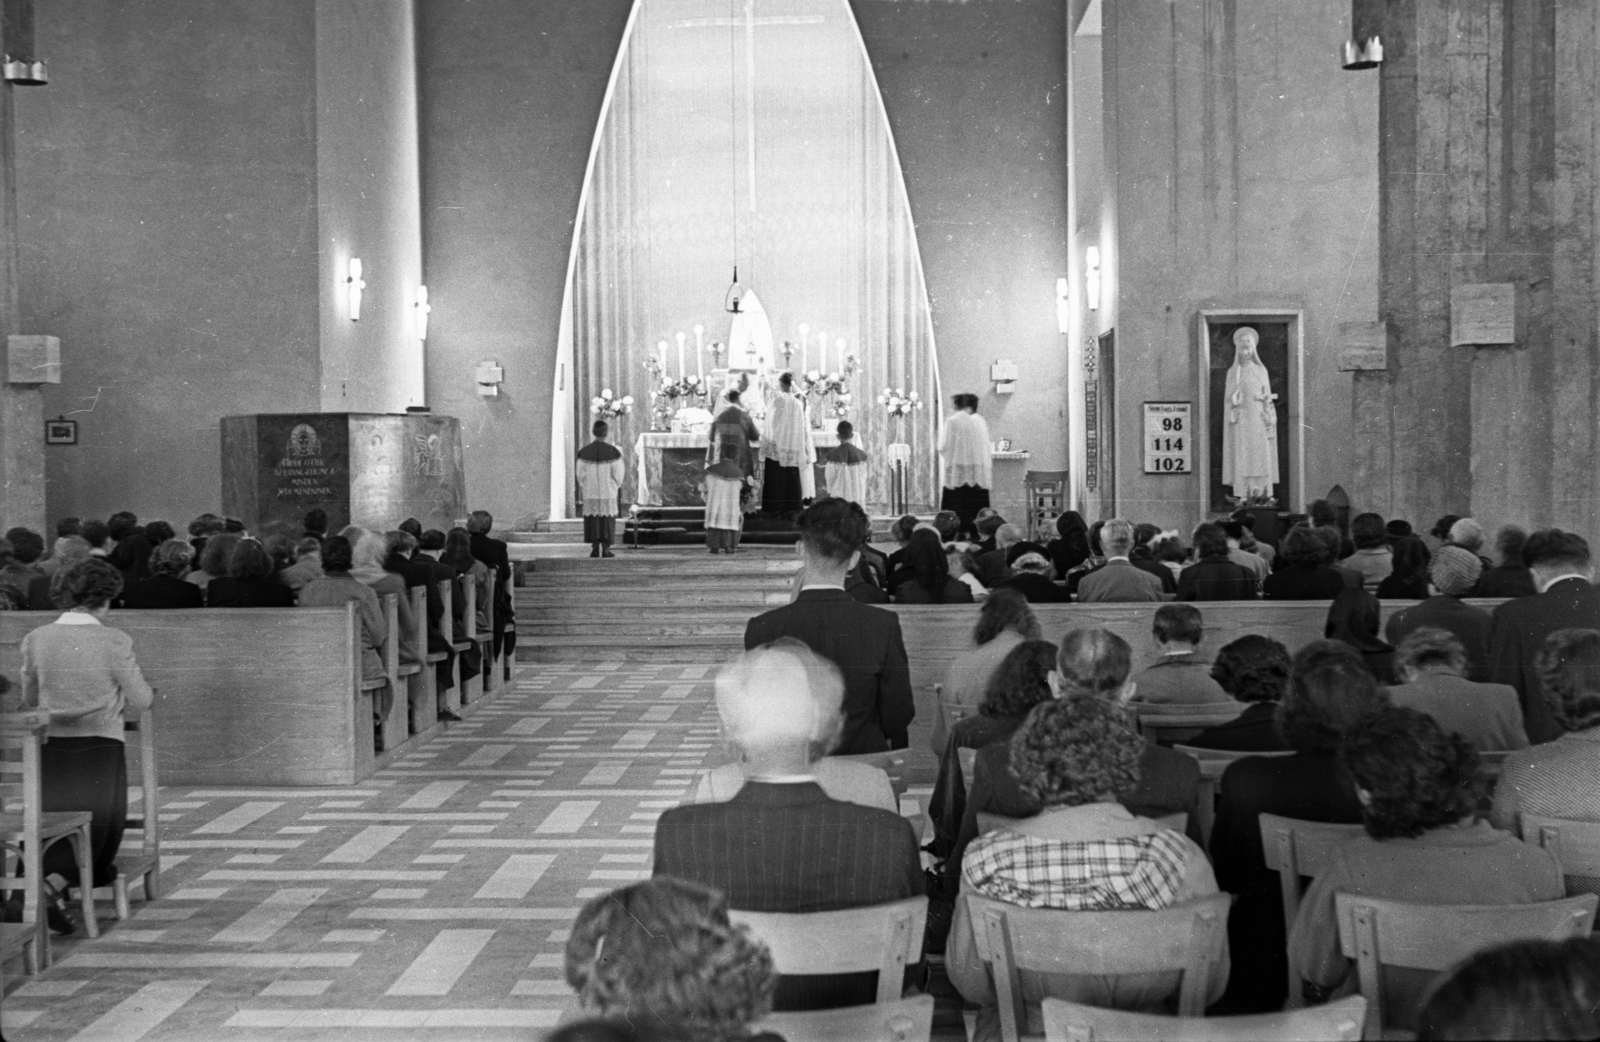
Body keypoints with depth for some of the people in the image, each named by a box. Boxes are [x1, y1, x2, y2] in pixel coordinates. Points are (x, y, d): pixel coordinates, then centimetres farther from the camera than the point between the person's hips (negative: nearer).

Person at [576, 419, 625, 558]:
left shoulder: (584, 451, -3)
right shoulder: (612, 451, -10)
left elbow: (581, 474, -1)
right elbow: (618, 473, -10)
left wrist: (580, 490, 11)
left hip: (590, 490, 2)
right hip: (608, 489, -2)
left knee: (592, 519, 8)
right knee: (607, 519, 4)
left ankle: (594, 549, 2)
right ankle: (606, 549, 0)